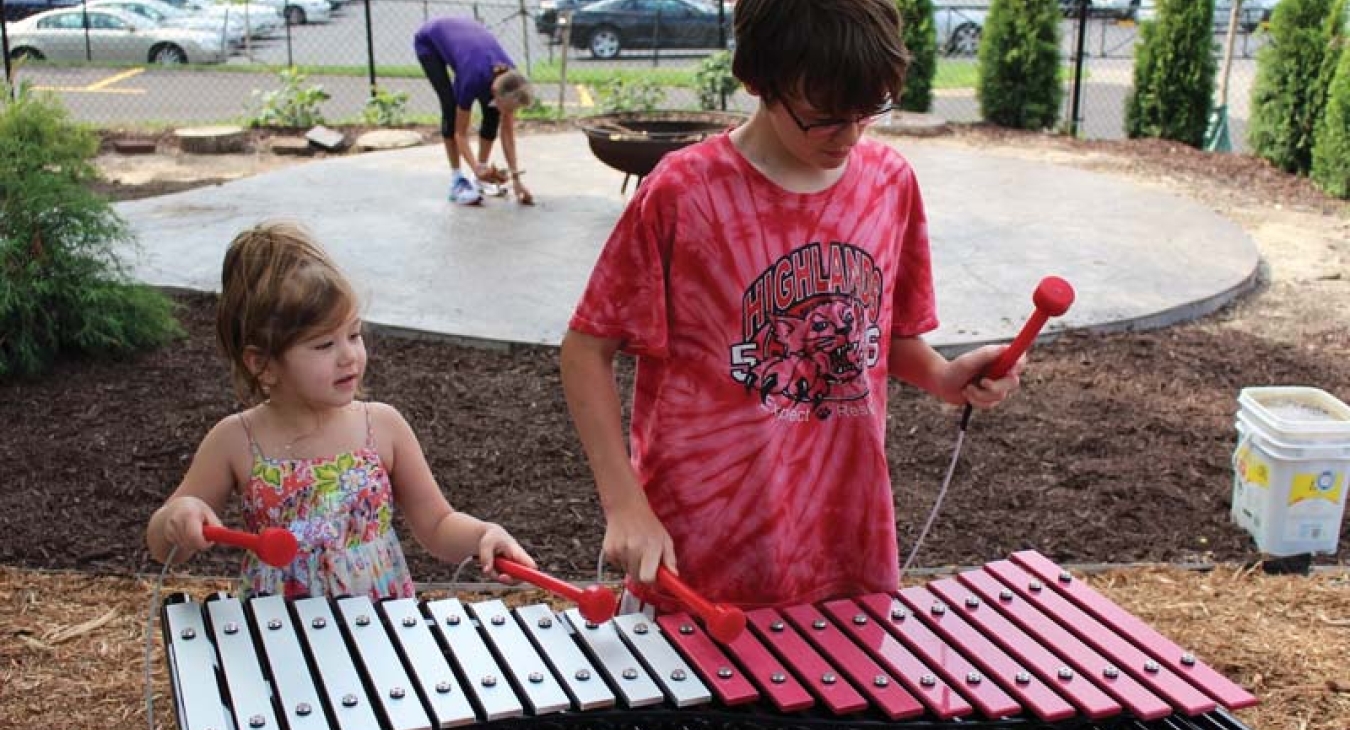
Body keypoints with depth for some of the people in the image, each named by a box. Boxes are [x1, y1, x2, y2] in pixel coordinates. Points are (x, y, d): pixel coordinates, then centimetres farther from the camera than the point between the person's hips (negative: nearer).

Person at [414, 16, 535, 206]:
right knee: (452, 107, -21)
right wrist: (476, 169, -38)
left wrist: (515, 178, -16)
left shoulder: (509, 79, -26)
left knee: (492, 111, -9)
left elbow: (508, 132, -14)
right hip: (429, 41, -5)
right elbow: (460, 133, -26)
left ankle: (483, 176, 3)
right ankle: (457, 180, -9)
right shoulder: (474, 78, -39)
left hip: (463, 36, 5)